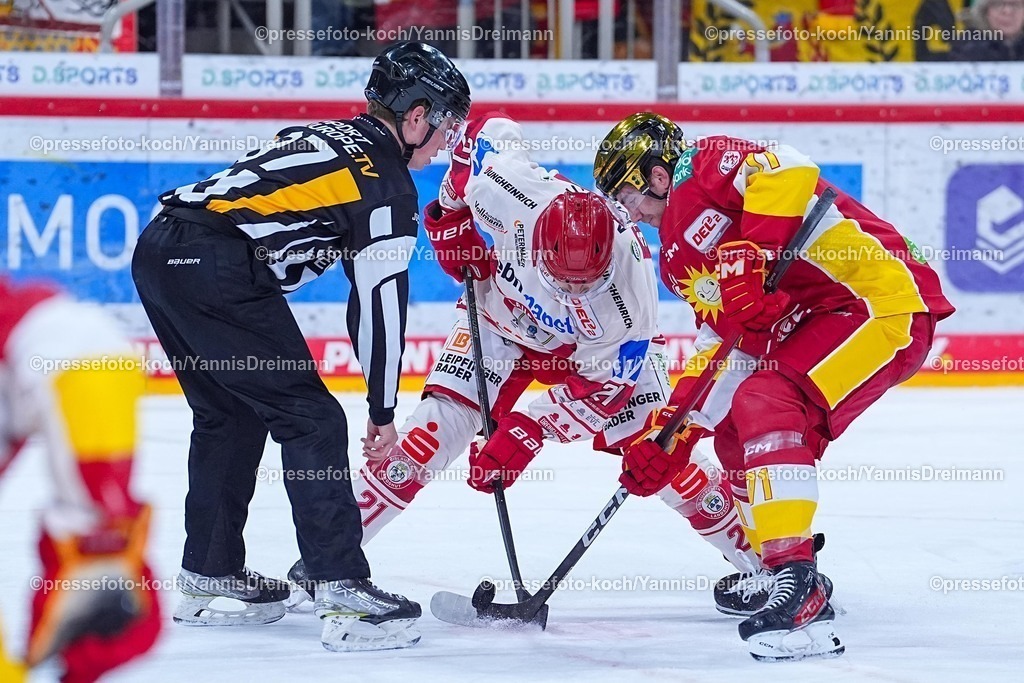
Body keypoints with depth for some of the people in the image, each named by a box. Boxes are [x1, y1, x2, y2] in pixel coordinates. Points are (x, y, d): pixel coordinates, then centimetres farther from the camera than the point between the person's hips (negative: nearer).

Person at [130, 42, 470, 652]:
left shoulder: (327, 138, 25)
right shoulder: (389, 182, 0)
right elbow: (380, 302, 0)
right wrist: (383, 408, 8)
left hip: (158, 251, 9)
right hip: (218, 270, -9)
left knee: (231, 415, 24)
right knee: (312, 420, -4)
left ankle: (209, 576, 31)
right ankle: (344, 591, -9)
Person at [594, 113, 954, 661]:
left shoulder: (706, 168, -8)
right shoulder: (680, 253, 20)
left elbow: (788, 170, -26)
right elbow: (722, 341, 17)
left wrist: (749, 259, -29)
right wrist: (673, 436, 11)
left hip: (886, 298, -11)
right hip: (820, 320, 11)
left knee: (763, 406, -26)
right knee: (734, 436, 18)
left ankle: (800, 590, -33)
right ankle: (779, 572, 33)